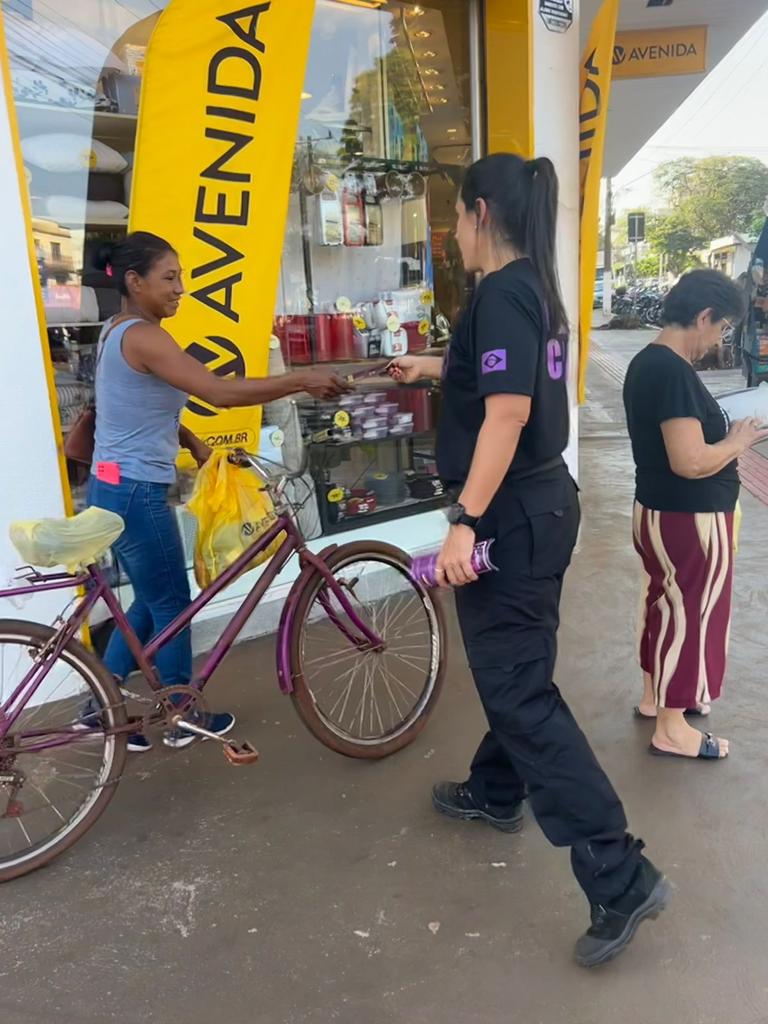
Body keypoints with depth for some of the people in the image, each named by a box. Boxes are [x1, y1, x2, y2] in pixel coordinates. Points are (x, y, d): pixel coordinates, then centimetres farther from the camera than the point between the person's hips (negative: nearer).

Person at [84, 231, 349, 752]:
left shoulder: (120, 332, 13)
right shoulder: (143, 336, -19)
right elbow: (220, 392, -28)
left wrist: (193, 443, 8)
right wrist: (303, 380, -23)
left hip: (118, 487, 10)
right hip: (136, 492, -10)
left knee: (152, 602, 20)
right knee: (173, 605, 5)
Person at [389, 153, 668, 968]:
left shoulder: (500, 293, -18)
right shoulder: (534, 289, 13)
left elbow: (507, 413, -27)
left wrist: (465, 522, -26)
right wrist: (433, 367, 46)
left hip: (512, 514, -10)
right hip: (540, 502, 10)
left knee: (519, 688, -4)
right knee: (513, 665, 22)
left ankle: (621, 875, 2)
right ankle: (495, 792, 43)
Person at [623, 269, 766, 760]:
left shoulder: (647, 361, 7)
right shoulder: (674, 372, -24)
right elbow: (690, 462, -29)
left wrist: (725, 440, 8)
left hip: (659, 511, 10)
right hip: (689, 518, -10)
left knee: (666, 602, 22)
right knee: (690, 612, 3)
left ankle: (656, 695, 39)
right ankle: (672, 728, 17)